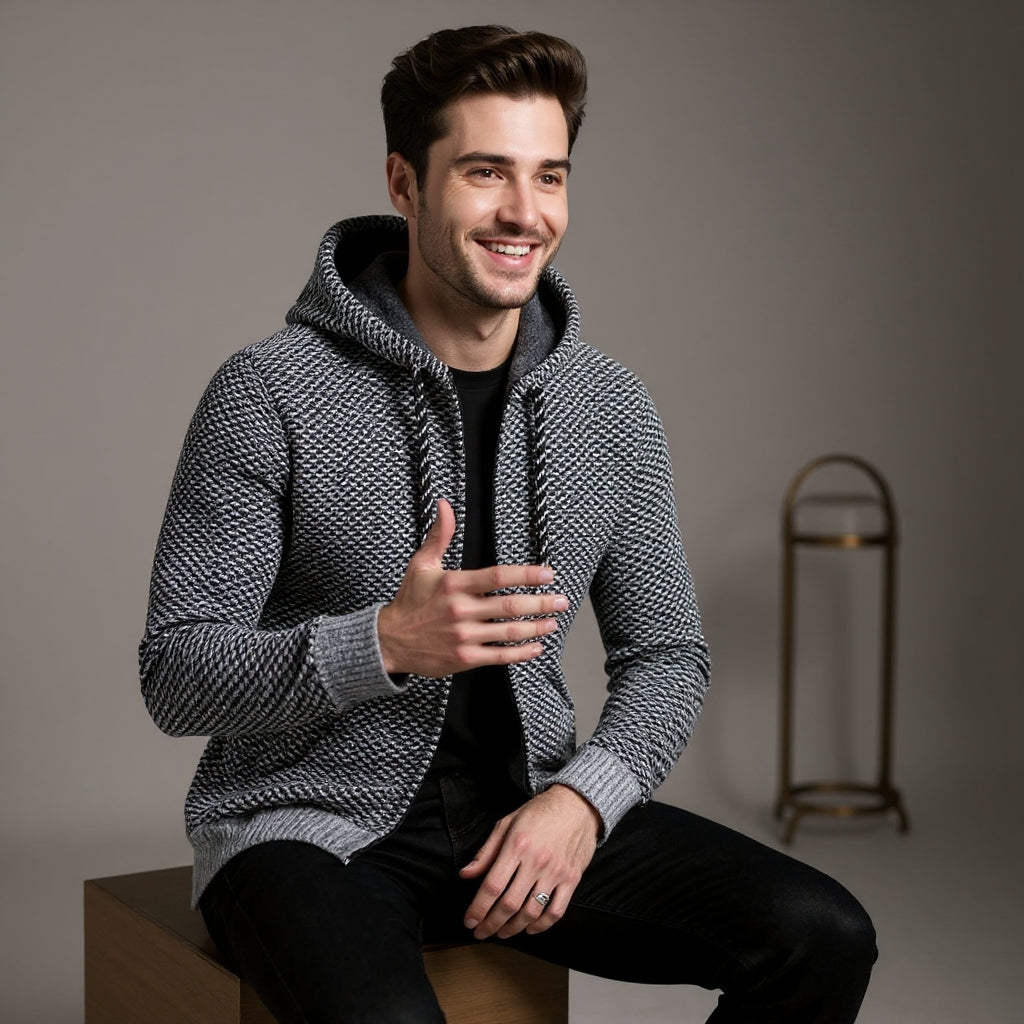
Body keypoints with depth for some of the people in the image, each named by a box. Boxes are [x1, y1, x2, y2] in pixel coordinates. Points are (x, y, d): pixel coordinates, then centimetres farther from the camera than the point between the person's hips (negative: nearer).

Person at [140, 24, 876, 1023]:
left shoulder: (608, 404, 3)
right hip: (310, 822, -4)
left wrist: (580, 797, -11)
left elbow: (666, 653, 8)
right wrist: (382, 644, -27)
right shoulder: (270, 393, -11)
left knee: (822, 939, -14)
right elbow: (176, 676, -10)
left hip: (527, 807, 5)